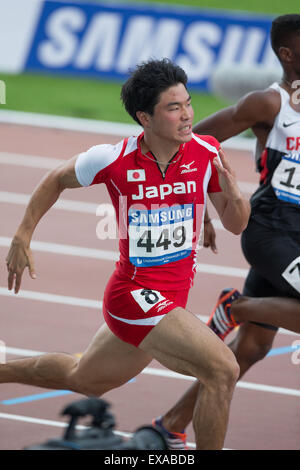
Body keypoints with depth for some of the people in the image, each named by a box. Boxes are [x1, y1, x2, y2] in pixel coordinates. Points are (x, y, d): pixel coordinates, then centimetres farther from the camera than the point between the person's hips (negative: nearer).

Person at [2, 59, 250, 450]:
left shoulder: (207, 153, -6)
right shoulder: (113, 160, -16)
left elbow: (236, 224, 1)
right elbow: (56, 181, 4)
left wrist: (231, 190, -20)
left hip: (172, 297, 6)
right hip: (136, 295, -6)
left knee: (82, 379, 28)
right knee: (222, 370, -23)